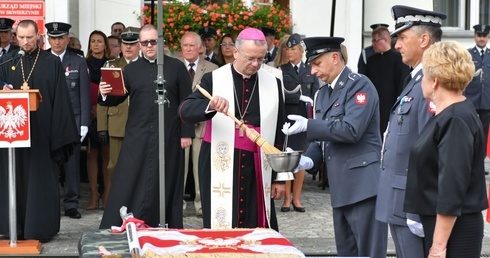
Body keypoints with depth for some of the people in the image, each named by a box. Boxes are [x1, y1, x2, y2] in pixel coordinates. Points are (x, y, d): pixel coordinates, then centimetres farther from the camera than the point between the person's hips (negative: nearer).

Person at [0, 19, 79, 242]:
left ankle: (40, 227, 6)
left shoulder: (52, 62, 1)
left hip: (42, 130, -3)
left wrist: (59, 134, -8)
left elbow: (60, 99, -2)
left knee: (41, 179, 0)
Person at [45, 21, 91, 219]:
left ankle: (71, 204, 8)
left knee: (72, 162, 1)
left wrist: (84, 124, -2)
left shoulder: (78, 62, 8)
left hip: (72, 119, 0)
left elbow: (85, 95, 5)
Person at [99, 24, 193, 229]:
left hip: (168, 137, -1)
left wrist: (186, 133, -4)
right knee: (128, 185, -1)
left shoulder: (176, 67, 3)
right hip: (137, 137, 2)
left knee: (164, 184, 4)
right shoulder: (131, 69, 10)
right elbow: (117, 98, 8)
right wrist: (106, 94, -15)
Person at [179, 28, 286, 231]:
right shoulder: (213, 79, 1)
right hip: (221, 168, -1)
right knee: (221, 230, 0)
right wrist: (210, 106, -32)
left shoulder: (273, 84, 7)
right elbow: (185, 112, -11)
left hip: (258, 169, 2)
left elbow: (279, 133, 9)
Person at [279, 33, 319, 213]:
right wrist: (300, 98, -13)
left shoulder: (310, 71, 8)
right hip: (286, 119, -1)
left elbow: (315, 96, 2)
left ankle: (296, 198, 12)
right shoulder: (281, 70, 4)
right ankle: (287, 199, 6)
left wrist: (313, 119, -8)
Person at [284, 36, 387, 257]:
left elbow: (351, 130, -22)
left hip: (363, 183, -9)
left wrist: (308, 126, -19)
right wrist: (309, 158, -1)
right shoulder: (323, 93, 16)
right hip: (341, 186, 9)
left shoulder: (360, 85, -10)